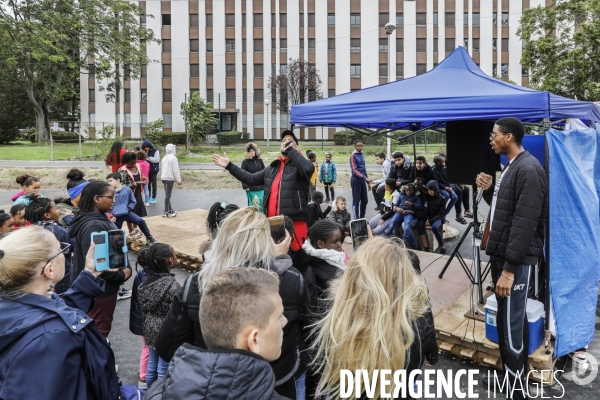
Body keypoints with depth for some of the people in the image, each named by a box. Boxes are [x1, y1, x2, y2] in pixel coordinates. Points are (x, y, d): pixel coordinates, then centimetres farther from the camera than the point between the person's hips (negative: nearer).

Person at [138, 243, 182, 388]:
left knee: (152, 365, 21)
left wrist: (146, 328, 20)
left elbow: (144, 308, 7)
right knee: (164, 370, 7)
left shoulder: (148, 280, -4)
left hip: (151, 329, 8)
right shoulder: (173, 286, -27)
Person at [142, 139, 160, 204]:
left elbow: (157, 159, -19)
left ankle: (153, 198, 12)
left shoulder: (155, 150, -12)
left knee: (153, 184, 3)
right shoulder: (144, 151, 4)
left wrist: (149, 158, -31)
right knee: (148, 183, 12)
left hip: (154, 170, -5)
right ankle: (148, 197, 23)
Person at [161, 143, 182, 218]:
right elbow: (175, 170, -14)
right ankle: (166, 212, -4)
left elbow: (164, 168, 16)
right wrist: (179, 180, -10)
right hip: (170, 178, -8)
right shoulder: (173, 158, -12)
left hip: (164, 177, 8)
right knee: (168, 195, -6)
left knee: (167, 194, 15)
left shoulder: (164, 158, 13)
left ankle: (170, 209, 25)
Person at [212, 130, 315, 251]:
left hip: (295, 223, -6)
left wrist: (290, 150, -16)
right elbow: (251, 178, 23)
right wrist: (229, 166, 21)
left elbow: (308, 168, -26)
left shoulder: (299, 165, -2)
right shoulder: (272, 168, 17)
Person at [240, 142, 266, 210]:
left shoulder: (259, 160, 8)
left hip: (261, 188, 4)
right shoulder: (245, 162, -3)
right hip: (251, 190, -4)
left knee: (262, 206, 8)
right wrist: (245, 186, -12)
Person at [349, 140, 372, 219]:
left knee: (365, 200, 10)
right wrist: (365, 178, -26)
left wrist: (368, 182, 17)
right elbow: (354, 170, -17)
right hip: (356, 180, -7)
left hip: (363, 180, 7)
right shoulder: (353, 156, -9)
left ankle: (362, 218, 22)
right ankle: (356, 219, 3)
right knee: (356, 201, -3)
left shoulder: (362, 155, 13)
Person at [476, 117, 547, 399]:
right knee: (508, 322, 17)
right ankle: (510, 377, 30)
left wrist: (510, 268, -23)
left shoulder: (528, 169, -16)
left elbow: (525, 223, -22)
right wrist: (489, 190, 4)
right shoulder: (511, 167, 15)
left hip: (515, 260, -10)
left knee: (511, 326, -5)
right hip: (502, 255, 10)